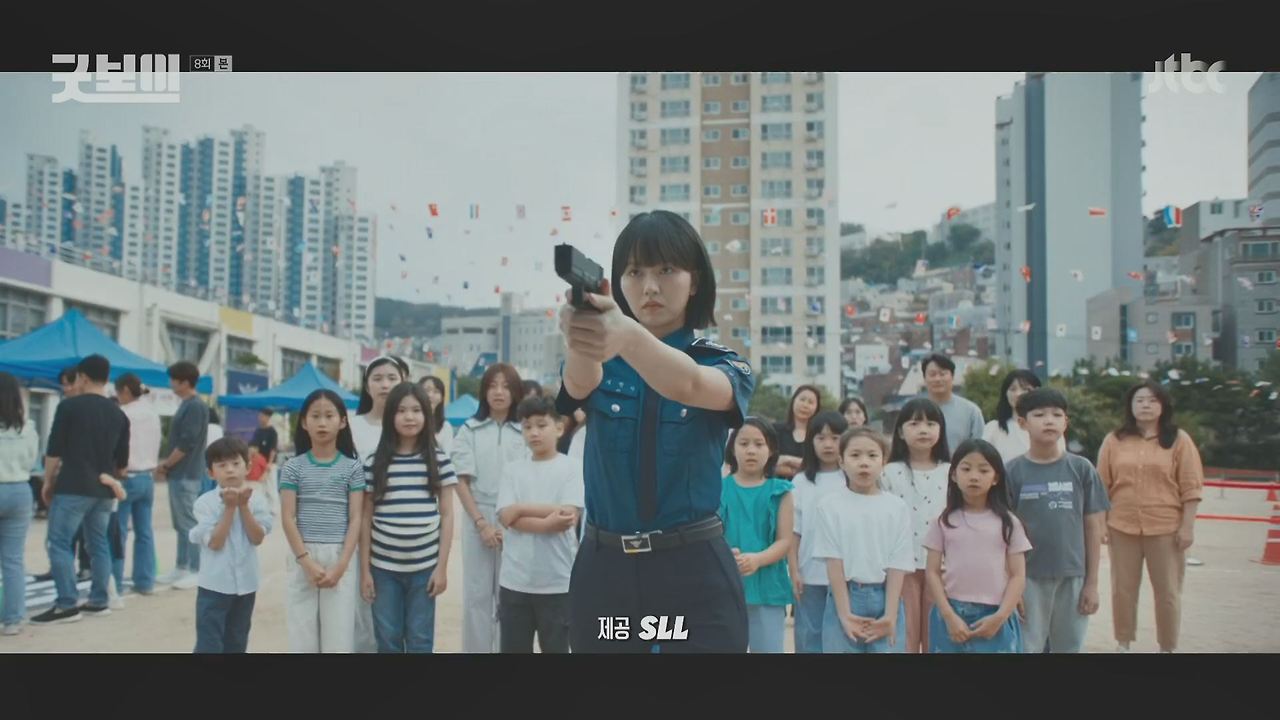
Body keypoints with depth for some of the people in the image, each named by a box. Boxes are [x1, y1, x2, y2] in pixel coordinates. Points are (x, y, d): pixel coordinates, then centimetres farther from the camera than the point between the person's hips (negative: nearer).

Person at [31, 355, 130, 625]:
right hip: (104, 490, 6)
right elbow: (122, 460, 13)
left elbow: (54, 450, -6)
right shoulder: (119, 414, 9)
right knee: (99, 544, 11)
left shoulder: (69, 406, -6)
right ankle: (99, 601, 13)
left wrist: (48, 481, 4)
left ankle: (67, 604, -5)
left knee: (59, 543, -1)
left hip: (73, 487, -6)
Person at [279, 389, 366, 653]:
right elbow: (288, 518, -2)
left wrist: (341, 565, -10)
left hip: (339, 558, 0)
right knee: (303, 637, 4)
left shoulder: (352, 468, 3)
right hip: (303, 557, 0)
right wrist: (307, 561, -11)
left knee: (339, 639, 1)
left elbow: (355, 518, -1)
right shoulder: (293, 467, 3)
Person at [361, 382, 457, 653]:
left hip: (425, 567, 0)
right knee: (388, 641, 10)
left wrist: (442, 567, -4)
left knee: (420, 642, 8)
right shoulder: (374, 463, 0)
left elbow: (446, 515, 1)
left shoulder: (439, 460, -1)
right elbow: (365, 519, 3)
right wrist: (364, 570, 1)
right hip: (384, 567, 1)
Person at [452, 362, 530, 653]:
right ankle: (476, 650, 12)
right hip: (478, 520, 1)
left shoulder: (524, 433, 1)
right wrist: (481, 522, -8)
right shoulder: (469, 430, 4)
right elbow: (462, 481, 2)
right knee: (477, 595, 5)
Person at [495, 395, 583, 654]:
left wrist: (522, 508, -10)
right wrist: (547, 523, -18)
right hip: (514, 580, 3)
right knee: (513, 648, 10)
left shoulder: (572, 468, -2)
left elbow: (568, 517, -13)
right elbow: (506, 517, -6)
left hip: (557, 581, -2)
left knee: (556, 647, 8)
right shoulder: (512, 470, 6)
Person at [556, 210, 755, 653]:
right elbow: (580, 384, -21)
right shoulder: (602, 365, 4)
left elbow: (689, 386, -25)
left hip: (695, 573, -2)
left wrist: (628, 336, -47)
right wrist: (582, 339, -46)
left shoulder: (725, 366, -1)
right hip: (603, 571, 2)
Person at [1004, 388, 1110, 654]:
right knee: (1025, 647, 5)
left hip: (1073, 577, 2)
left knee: (1069, 647, 13)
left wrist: (1092, 583, 3)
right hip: (1029, 578, -2)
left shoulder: (1082, 469, 1)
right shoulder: (1012, 471, -4)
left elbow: (1093, 527, 4)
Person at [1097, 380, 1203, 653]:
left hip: (1166, 529, -1)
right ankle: (1123, 644, 24)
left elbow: (1191, 487, -2)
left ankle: (1167, 648, 20)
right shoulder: (1114, 440, 4)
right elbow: (1102, 486, 6)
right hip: (1122, 528, 2)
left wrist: (1187, 526, -7)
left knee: (1167, 592, 6)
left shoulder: (1179, 440, 0)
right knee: (1122, 589, 9)